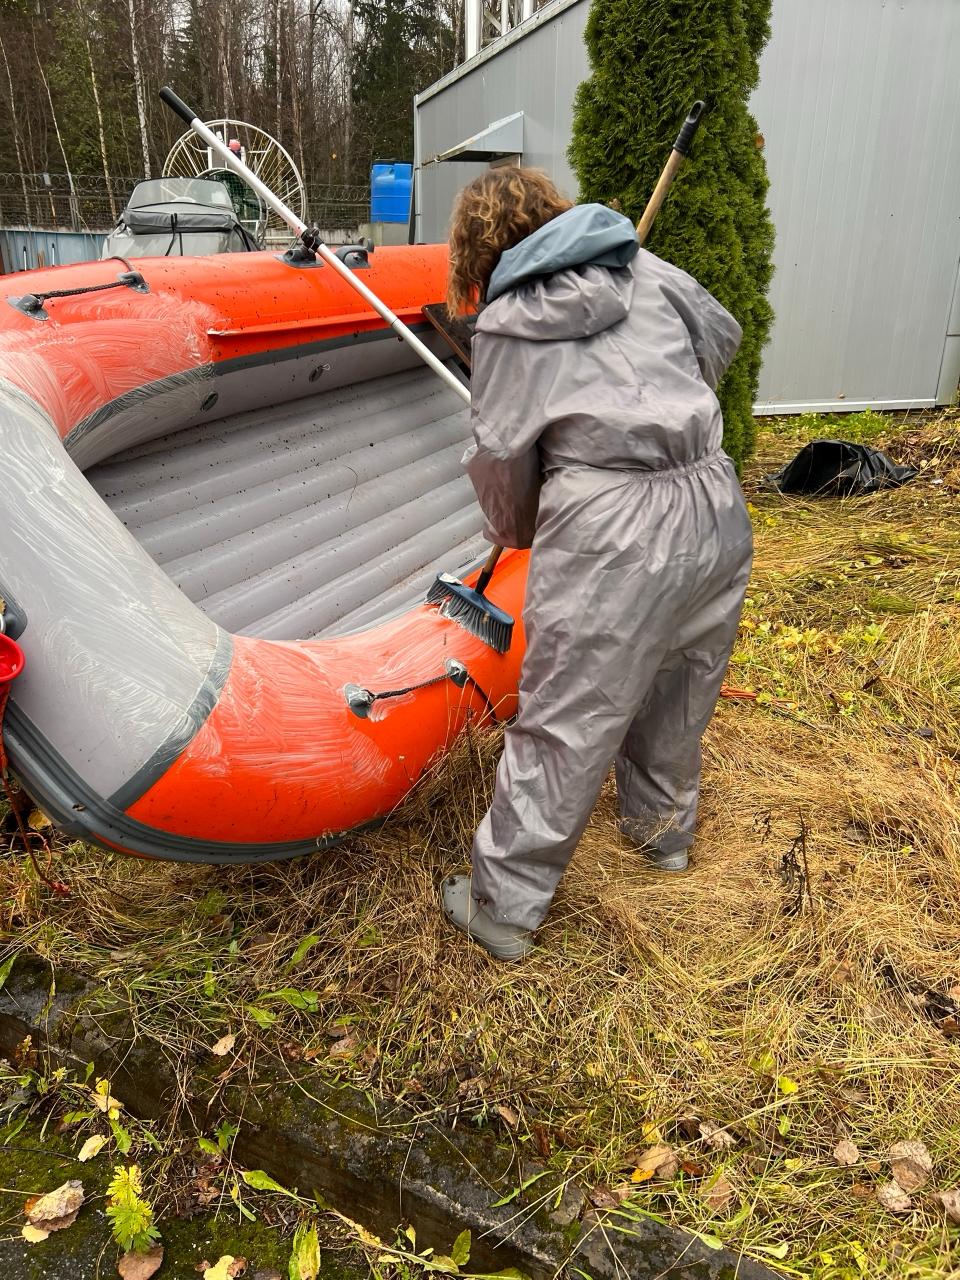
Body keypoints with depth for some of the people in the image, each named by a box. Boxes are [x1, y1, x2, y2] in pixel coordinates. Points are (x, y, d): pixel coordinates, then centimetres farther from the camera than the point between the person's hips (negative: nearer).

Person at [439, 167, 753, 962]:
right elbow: (723, 339, 28)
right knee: (679, 688, 24)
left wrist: (514, 532, 25)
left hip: (612, 537, -6)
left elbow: (503, 459, 5)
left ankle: (505, 907, 16)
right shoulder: (647, 270, 13)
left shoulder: (505, 324, 0)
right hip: (716, 510, 6)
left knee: (565, 725, 1)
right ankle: (664, 830, 47)